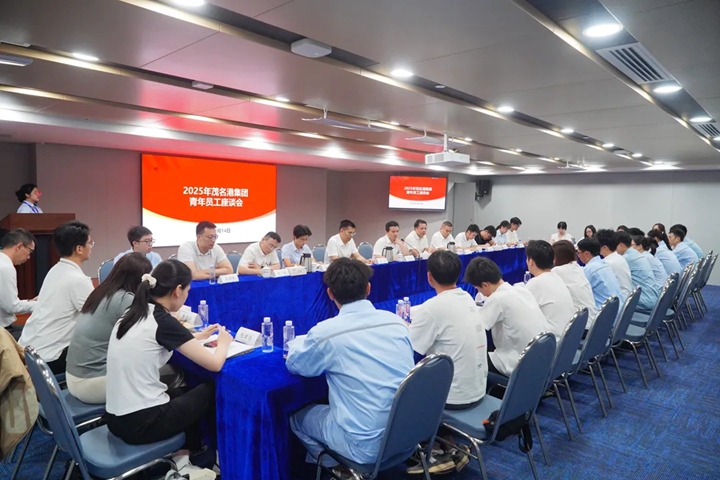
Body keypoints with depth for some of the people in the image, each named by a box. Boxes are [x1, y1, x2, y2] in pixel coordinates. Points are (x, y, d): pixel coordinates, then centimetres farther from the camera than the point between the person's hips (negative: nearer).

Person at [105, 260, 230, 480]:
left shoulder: (133, 313, 5)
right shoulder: (163, 321, -18)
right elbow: (215, 364, -15)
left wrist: (195, 338, 24)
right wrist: (223, 342, 6)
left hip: (116, 417, 8)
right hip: (140, 422, -8)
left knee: (187, 392, 26)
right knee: (211, 391, 12)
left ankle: (180, 461, 22)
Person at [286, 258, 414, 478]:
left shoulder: (326, 332, -17)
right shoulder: (396, 321, -3)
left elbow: (293, 364, 4)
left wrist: (301, 342, 24)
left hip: (368, 446, -5)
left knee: (298, 417, 19)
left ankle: (339, 467, 23)